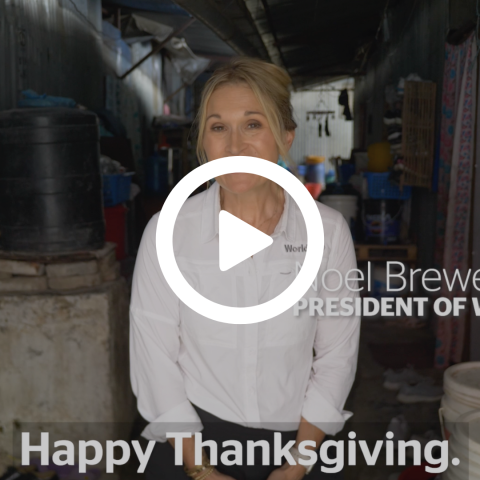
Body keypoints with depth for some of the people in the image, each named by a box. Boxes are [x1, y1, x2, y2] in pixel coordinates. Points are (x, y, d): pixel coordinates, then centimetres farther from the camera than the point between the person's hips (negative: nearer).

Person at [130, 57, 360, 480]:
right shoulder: (167, 231, -11)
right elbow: (154, 357, -8)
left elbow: (337, 354, -4)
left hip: (300, 441, 1)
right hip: (192, 441, -1)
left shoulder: (328, 231, -9)